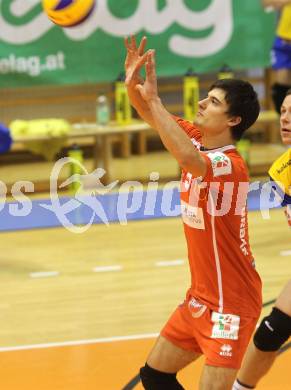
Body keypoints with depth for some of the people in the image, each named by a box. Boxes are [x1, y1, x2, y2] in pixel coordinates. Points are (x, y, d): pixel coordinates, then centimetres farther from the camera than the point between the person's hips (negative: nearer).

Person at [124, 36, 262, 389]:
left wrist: (152, 99, -41)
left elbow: (188, 158, -46)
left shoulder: (230, 164, -25)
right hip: (200, 297, 9)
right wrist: (133, 85, -17)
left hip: (230, 304, -9)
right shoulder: (197, 139, -1)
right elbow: (153, 116, 5)